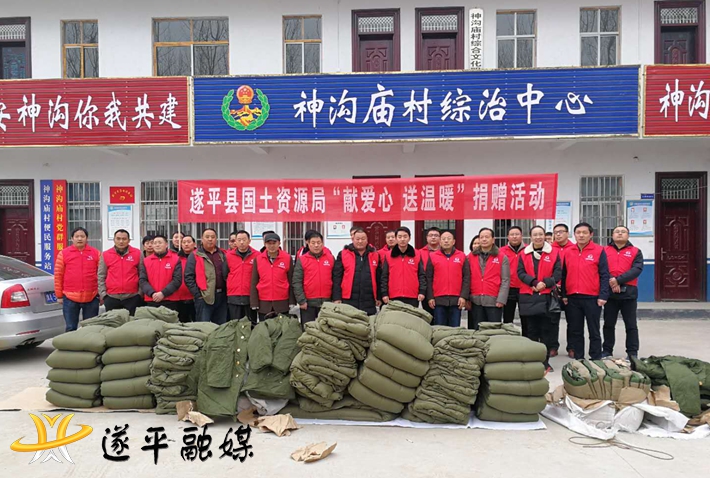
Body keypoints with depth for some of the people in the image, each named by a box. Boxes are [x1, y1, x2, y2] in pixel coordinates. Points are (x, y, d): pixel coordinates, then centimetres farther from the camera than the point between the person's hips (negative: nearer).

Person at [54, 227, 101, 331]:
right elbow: (58, 276, 4)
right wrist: (59, 295, 3)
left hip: (91, 298, 0)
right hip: (70, 298, 0)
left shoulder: (96, 253, 4)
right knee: (70, 328, 7)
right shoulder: (63, 253, 3)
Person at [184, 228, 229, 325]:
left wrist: (227, 291, 5)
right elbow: (188, 277, -4)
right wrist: (197, 294, -10)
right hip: (204, 298, -4)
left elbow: (228, 274, 16)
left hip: (221, 297, 5)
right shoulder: (195, 256, 1)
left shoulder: (222, 255, 14)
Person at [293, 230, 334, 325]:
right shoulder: (301, 259, -3)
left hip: (326, 302, 2)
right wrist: (301, 300, -10)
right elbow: (297, 282, -5)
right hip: (308, 302, -2)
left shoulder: (330, 257, 4)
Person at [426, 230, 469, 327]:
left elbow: (466, 278, 4)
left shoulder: (462, 256, 8)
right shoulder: (433, 257, 7)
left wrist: (463, 296, -4)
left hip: (456, 300, 0)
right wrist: (430, 297, -1)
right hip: (438, 300, 0)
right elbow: (429, 279, 5)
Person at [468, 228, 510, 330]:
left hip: (494, 301, -2)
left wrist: (501, 299, -12)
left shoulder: (502, 257, 3)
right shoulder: (471, 257, 10)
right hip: (476, 301, 3)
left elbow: (505, 280, -3)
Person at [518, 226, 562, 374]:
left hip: (547, 296, -1)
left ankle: (545, 362, 12)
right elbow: (520, 272, -1)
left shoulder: (554, 253, 4)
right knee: (531, 330, 7)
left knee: (545, 330, 3)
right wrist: (534, 282, -16)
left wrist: (545, 283, -16)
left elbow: (558, 273, -2)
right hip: (528, 296, 1)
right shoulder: (524, 253, 7)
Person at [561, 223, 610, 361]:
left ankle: (596, 360, 13)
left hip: (592, 298, -4)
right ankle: (578, 359, 20)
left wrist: (603, 295, -12)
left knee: (594, 331, 5)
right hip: (572, 298, 4)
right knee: (575, 331, 10)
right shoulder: (568, 252, 8)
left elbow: (604, 275, -5)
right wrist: (563, 295, 6)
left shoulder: (599, 251, -2)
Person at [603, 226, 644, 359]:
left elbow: (637, 269, -10)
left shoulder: (636, 251, 5)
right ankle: (607, 351, 19)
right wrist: (611, 281, -20)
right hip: (610, 292, 1)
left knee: (631, 325, 5)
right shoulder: (605, 251, 7)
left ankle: (632, 353, 14)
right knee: (609, 324, 9)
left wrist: (618, 280, -20)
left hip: (629, 293, -1)